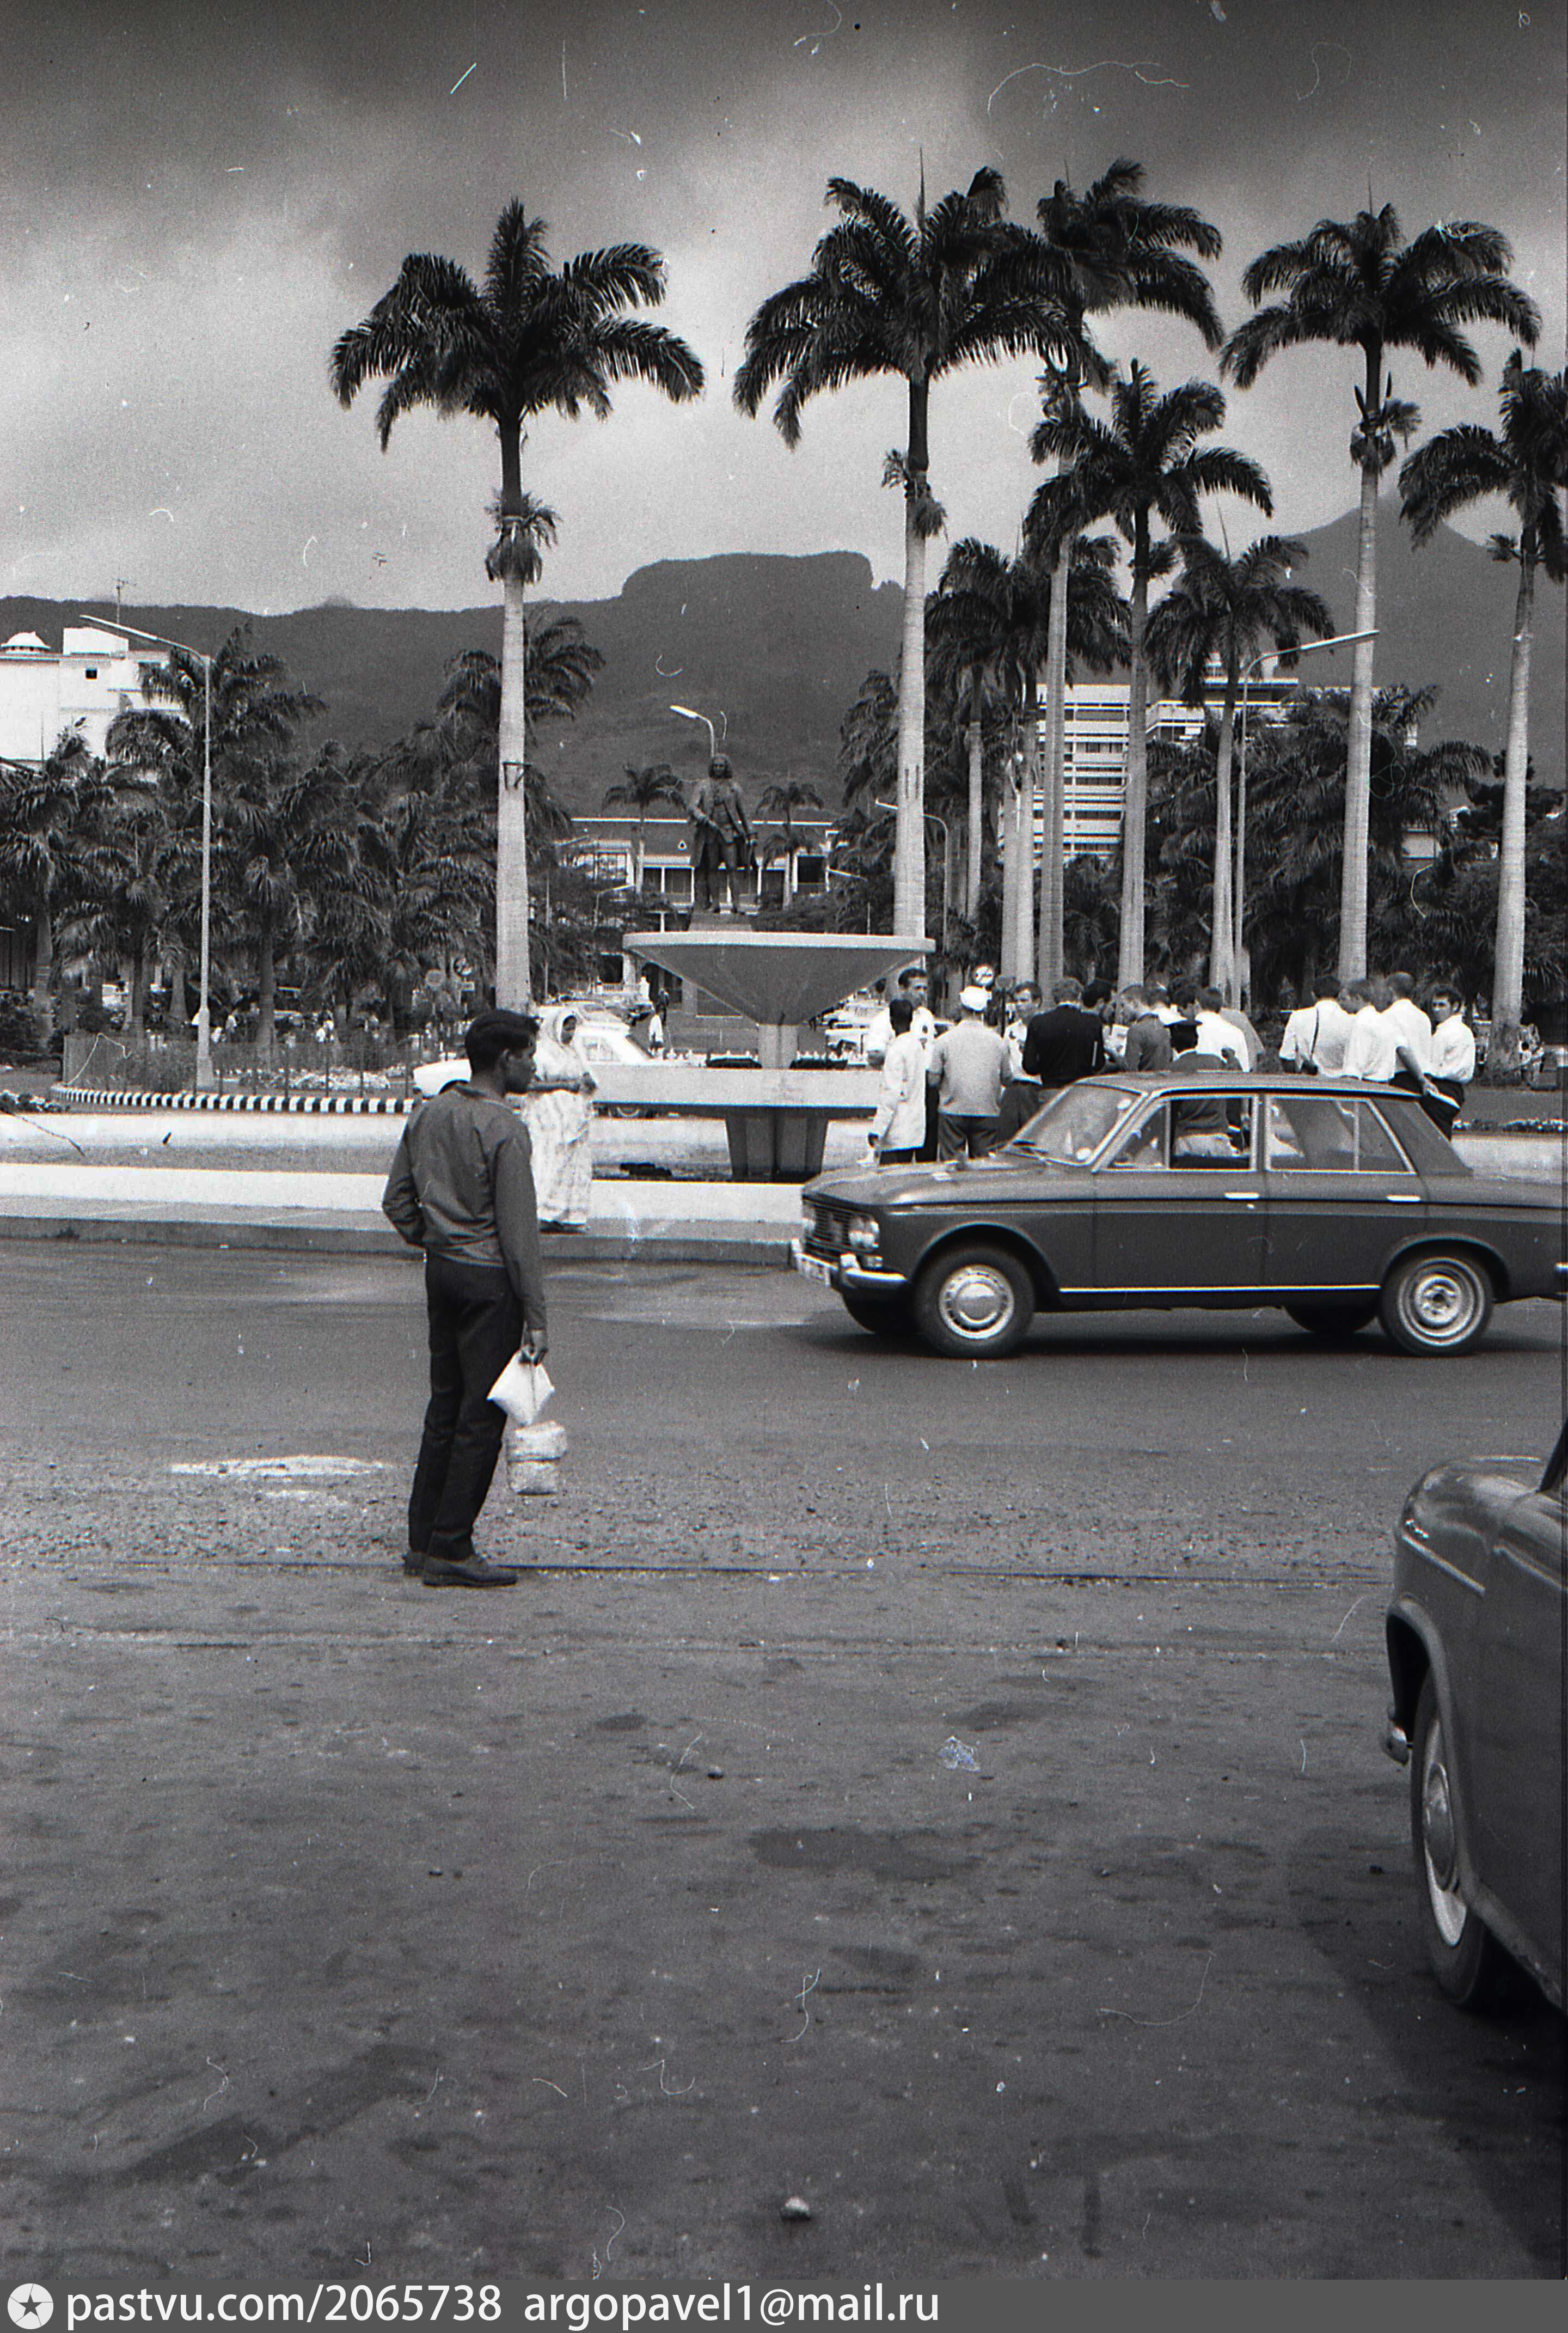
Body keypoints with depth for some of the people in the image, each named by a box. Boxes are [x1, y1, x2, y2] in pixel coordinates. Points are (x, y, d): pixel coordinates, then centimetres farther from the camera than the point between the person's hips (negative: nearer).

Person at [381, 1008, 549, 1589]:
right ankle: (450, 1551, 0)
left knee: (445, 1408, 15)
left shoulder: (429, 1115, 9)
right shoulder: (505, 1128, -15)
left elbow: (396, 1201, 13)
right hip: (489, 1279, -8)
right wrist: (534, 1317, -14)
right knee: (482, 1416, -2)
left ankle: (423, 1541, 19)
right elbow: (518, 1230, -17)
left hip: (442, 1272, 8)